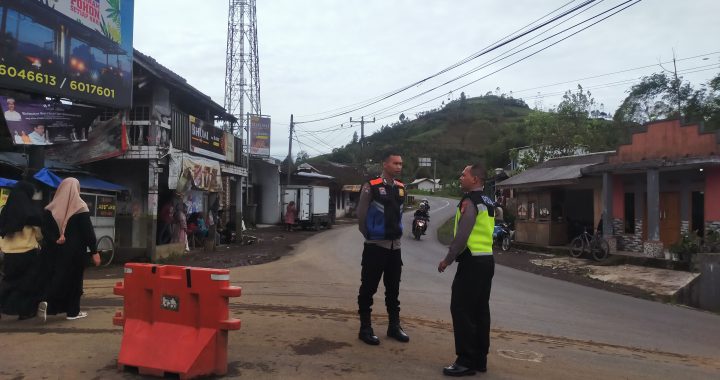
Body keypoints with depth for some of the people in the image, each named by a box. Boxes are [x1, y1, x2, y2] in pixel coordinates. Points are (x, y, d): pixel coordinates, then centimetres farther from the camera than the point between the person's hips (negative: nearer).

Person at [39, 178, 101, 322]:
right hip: (75, 250, -4)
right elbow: (88, 231, -10)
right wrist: (94, 251, -7)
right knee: (73, 279, 4)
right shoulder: (80, 207, -9)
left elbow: (45, 229, -1)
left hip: (55, 250, 4)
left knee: (56, 277, 14)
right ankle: (73, 311, 8)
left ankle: (47, 302, -5)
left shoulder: (51, 208, 5)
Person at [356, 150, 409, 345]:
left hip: (395, 246, 6)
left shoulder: (401, 188, 6)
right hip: (375, 246, -6)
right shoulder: (371, 186, -13)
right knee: (368, 288, 3)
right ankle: (365, 328, 14)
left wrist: (396, 233, 15)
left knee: (393, 289, 15)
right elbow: (361, 215, -8)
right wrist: (370, 235, 2)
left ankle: (394, 326, 28)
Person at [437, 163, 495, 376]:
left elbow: (462, 235, -19)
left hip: (472, 261, -9)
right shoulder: (488, 203, 16)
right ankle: (480, 359, 17)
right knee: (480, 310, 12)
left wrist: (448, 259, -13)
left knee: (462, 310, -5)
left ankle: (466, 361, -3)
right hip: (487, 260, 9)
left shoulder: (470, 201, -12)